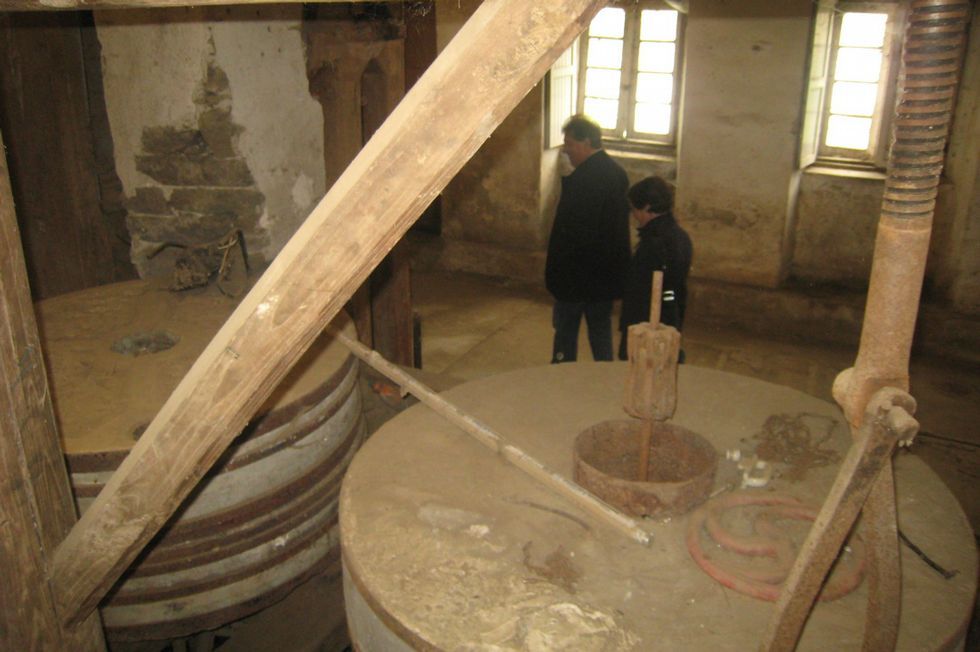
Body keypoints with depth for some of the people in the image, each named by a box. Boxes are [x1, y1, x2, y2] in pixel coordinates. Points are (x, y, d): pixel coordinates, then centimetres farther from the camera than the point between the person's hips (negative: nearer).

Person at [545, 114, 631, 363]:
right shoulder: (617, 172, 7)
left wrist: (556, 273, -14)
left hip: (578, 275, -8)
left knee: (566, 331, 6)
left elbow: (570, 230, -22)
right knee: (601, 331, 16)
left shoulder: (582, 178, -21)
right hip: (608, 274, 8)